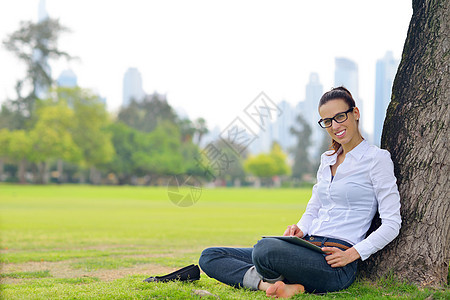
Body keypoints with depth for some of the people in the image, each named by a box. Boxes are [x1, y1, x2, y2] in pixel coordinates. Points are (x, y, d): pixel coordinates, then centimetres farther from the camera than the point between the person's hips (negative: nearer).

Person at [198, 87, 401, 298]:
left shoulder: (377, 158, -2)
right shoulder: (327, 159, 20)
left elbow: (392, 224, -5)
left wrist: (351, 255, -16)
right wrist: (300, 230, 1)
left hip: (336, 264, -8)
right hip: (308, 247, 8)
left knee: (265, 248, -39)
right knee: (209, 256, -3)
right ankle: (269, 285, -22)